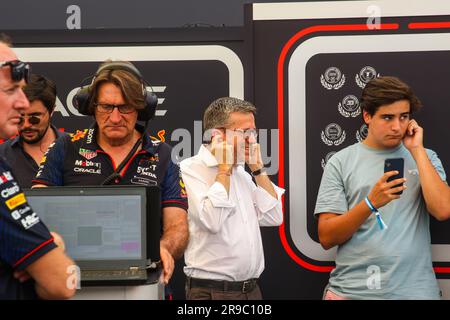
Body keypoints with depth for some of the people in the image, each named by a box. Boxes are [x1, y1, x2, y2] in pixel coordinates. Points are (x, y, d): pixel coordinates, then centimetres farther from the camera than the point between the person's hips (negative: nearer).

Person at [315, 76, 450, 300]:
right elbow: (326, 238, -6)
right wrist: (371, 203, -19)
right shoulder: (341, 162, -1)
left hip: (413, 289, 2)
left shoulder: (424, 158, 5)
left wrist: (417, 150, -9)